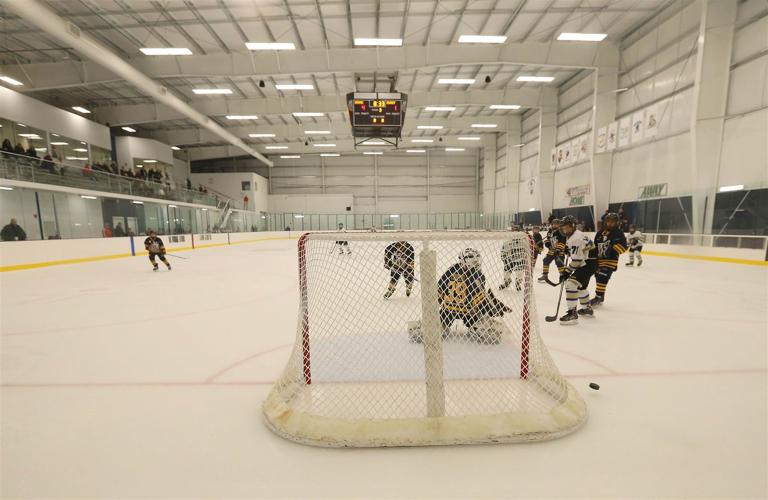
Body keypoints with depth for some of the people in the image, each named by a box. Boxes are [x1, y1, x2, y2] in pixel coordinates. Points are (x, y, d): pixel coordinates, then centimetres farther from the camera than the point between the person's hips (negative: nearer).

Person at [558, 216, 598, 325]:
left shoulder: (576, 238, -22)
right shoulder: (572, 235, 11)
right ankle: (587, 308, 45)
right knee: (581, 286, 26)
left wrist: (567, 272, -19)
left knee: (571, 283, -20)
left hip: (589, 264, -11)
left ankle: (572, 313, -19)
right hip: (586, 263, 11)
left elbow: (576, 260, -24)